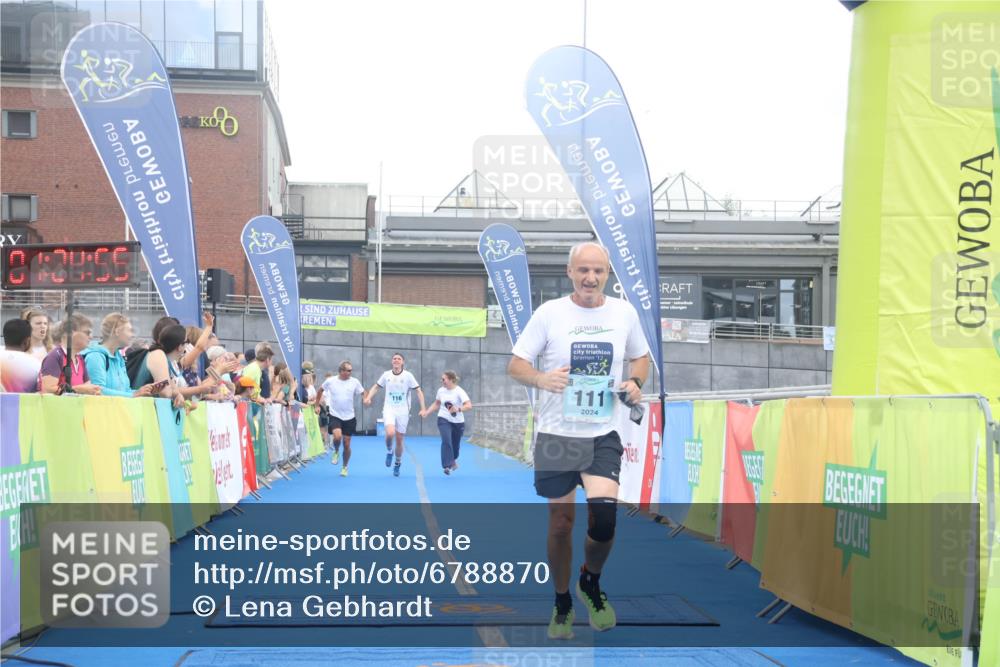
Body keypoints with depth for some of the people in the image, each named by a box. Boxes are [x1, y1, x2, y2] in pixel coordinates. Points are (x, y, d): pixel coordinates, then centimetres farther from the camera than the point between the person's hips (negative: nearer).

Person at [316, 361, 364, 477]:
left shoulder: (354, 382, -4)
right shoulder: (330, 381, -5)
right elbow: (320, 391, 11)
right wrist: (317, 405, 11)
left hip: (349, 417, 2)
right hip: (334, 416, -2)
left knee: (347, 444, 6)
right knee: (337, 436, -27)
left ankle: (344, 467, 27)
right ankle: (336, 452, 8)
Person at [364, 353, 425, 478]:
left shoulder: (408, 375, -5)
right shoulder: (386, 375, 2)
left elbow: (418, 391, -2)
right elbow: (376, 387, 14)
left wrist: (423, 408, -11)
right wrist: (368, 398, -4)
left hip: (403, 411, 0)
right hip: (389, 409, 0)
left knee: (399, 440, 5)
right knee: (390, 433, -25)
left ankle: (397, 464, 27)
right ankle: (389, 451, 7)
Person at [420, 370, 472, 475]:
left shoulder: (459, 391, -15)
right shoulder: (441, 391, 0)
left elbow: (469, 406, -25)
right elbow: (436, 404, 17)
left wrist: (458, 409, -42)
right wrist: (427, 412, 4)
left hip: (458, 422, -1)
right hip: (444, 420, 1)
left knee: (455, 444, 11)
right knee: (446, 441, -22)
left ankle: (453, 460, 45)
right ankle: (447, 466, -23)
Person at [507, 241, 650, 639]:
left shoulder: (624, 312, 4)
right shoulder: (550, 312, -3)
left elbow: (640, 357, 20)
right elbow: (515, 365, -3)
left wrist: (635, 382, -2)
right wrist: (541, 379, -24)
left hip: (603, 435, 1)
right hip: (556, 435, -1)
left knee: (604, 517, -16)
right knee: (561, 521, 6)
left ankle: (591, 583, 14)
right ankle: (562, 604, 26)